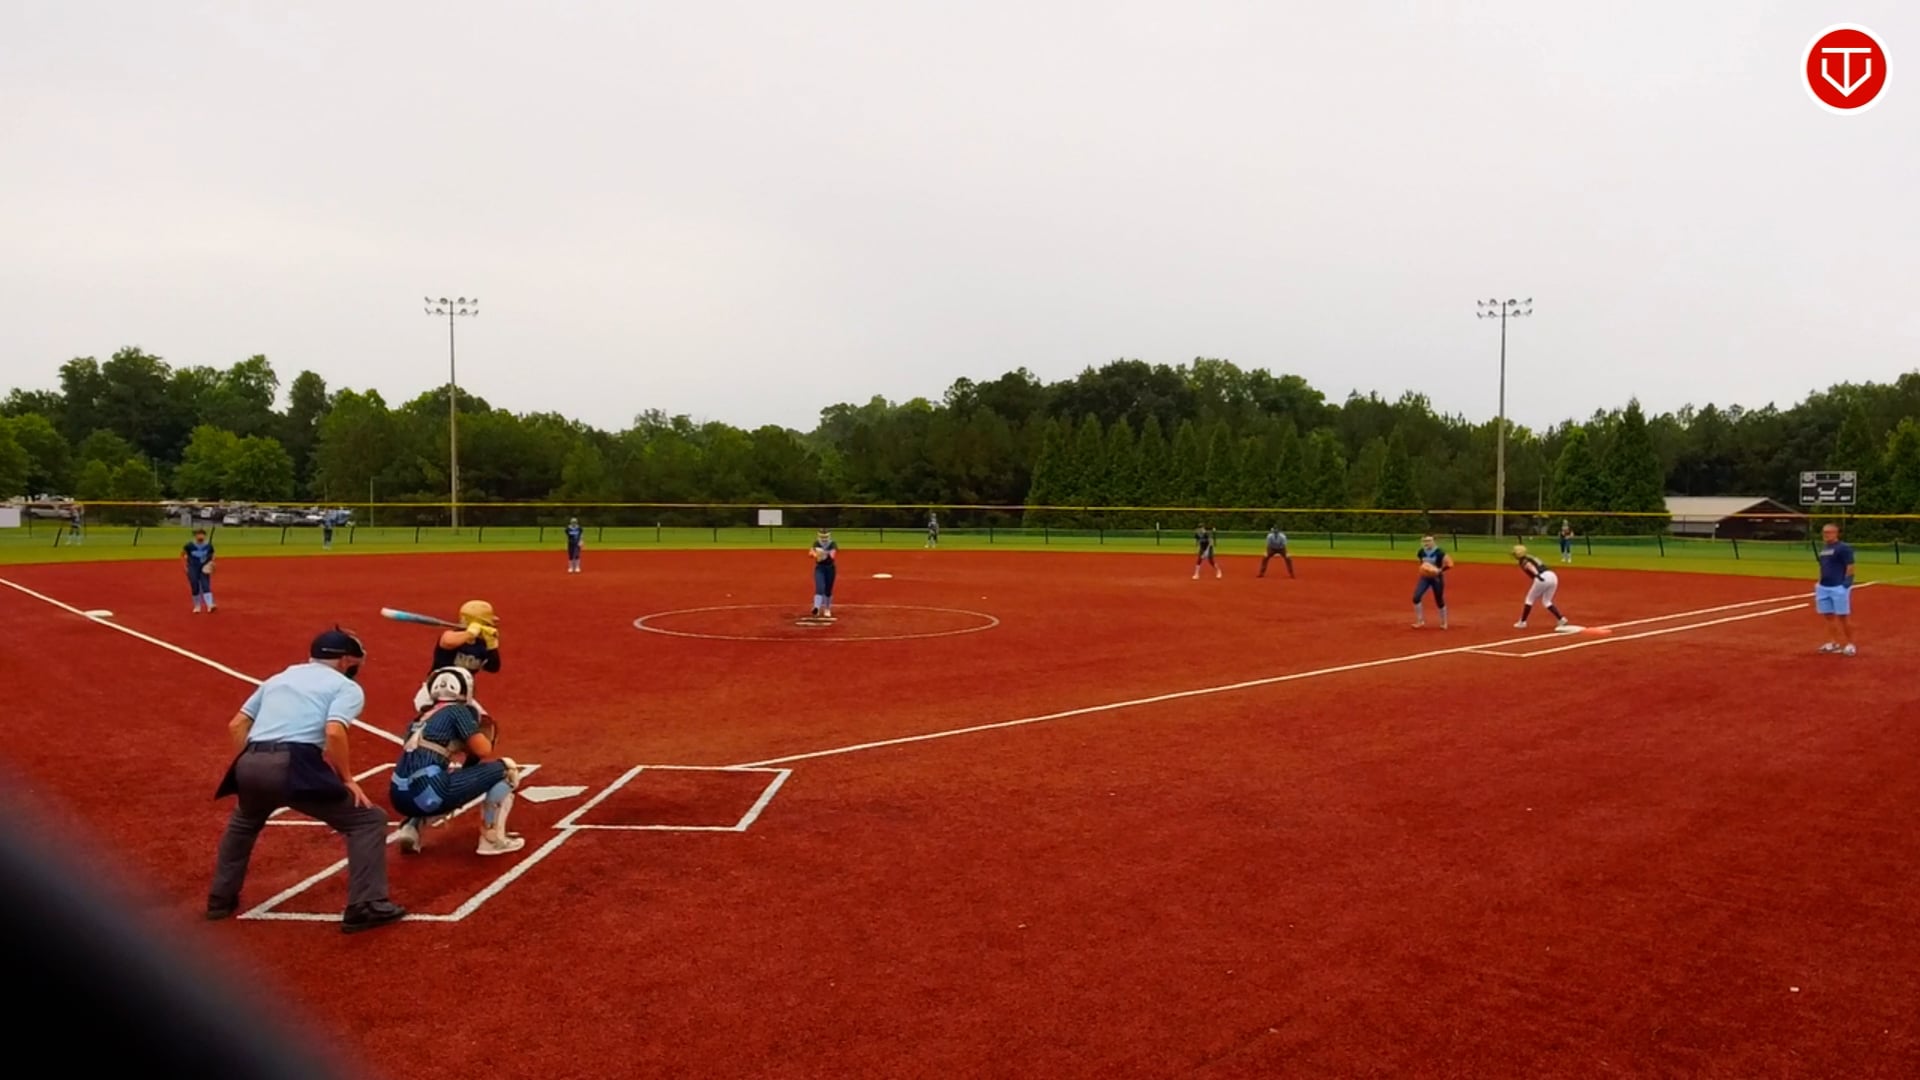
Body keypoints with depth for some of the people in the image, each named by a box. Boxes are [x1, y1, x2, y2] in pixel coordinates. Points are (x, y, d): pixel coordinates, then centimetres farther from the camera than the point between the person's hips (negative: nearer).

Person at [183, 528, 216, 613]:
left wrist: (211, 563, -8)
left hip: (204, 569, 0)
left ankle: (210, 606, -22)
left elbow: (212, 556, 11)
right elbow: (182, 554, 6)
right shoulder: (190, 545, -8)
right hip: (193, 570, 0)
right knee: (195, 588, 3)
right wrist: (185, 565, 0)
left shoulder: (209, 545, -3)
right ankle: (197, 606, 19)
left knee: (206, 586, -11)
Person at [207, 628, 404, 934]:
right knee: (368, 819, 4)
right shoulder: (347, 687, 10)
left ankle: (220, 900, 46)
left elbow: (237, 724, 24)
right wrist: (347, 779, -1)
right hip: (294, 765, -7)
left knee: (243, 824, 40)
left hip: (251, 765, 7)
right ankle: (365, 907, -6)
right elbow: (334, 732, -9)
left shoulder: (279, 677, 29)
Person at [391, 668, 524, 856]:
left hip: (400, 796, 8)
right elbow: (483, 751, 1)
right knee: (505, 768, 4)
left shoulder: (424, 717, 24)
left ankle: (411, 828, 16)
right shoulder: (457, 710, 3)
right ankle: (492, 839, 5)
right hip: (427, 792, -8)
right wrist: (482, 731, 21)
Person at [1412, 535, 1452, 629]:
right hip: (1424, 577, 4)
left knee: (1439, 601, 7)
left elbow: (1450, 564, -21)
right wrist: (1422, 569, 0)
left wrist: (1439, 571, -30)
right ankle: (1420, 621, 2)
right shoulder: (1421, 552, -1)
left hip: (1437, 578, -4)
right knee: (1416, 597, -12)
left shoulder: (1439, 552, -18)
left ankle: (1443, 623, 29)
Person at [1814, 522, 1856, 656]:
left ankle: (1849, 644, 6)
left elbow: (1850, 567, -12)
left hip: (1839, 587, -8)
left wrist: (1845, 585, -17)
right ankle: (1832, 643, 18)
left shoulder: (1844, 547, -9)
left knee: (1843, 616, -2)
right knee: (1828, 616, 10)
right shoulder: (1823, 548, 15)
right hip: (1823, 587, 8)